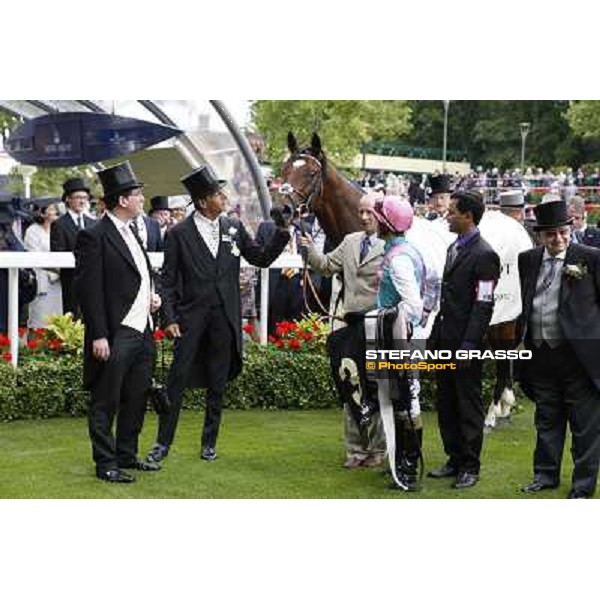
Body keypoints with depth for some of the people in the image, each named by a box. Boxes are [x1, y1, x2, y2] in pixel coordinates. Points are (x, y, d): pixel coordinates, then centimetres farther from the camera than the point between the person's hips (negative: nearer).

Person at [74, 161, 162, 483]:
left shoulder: (131, 233, 15)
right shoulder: (94, 236, -12)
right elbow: (89, 290, -15)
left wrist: (152, 296, 8)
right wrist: (98, 336, -19)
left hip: (142, 333, 9)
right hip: (114, 337, -9)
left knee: (135, 400, 16)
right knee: (105, 404, 0)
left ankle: (127, 455, 28)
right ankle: (105, 464, 7)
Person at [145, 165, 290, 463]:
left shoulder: (234, 228, 7)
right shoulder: (179, 233, -4)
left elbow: (262, 258, 11)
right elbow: (168, 279, -2)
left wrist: (282, 233, -3)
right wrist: (169, 317, -9)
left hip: (224, 317, 3)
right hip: (191, 316, -3)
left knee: (217, 384, 9)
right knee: (177, 379, -3)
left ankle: (209, 443, 19)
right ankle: (163, 442, 6)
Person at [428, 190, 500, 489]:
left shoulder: (484, 255, -14)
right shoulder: (454, 248, 14)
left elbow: (483, 305, -17)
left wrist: (468, 345, -20)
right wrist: (435, 335, 15)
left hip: (465, 343, -9)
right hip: (445, 341, 9)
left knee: (468, 405, 2)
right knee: (446, 405, 14)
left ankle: (470, 467, 10)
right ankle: (455, 459, 25)